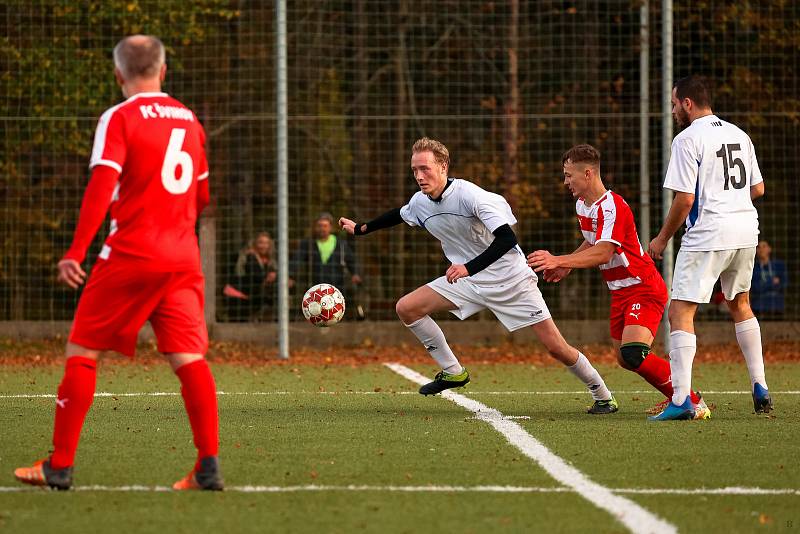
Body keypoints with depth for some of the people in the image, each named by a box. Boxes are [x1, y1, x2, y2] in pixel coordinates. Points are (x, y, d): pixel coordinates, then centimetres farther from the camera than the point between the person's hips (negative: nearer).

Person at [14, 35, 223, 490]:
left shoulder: (119, 119, -5)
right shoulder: (189, 120, 13)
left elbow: (101, 187, -16)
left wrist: (76, 252, -19)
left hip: (131, 254, -5)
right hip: (184, 258, 5)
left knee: (82, 352, 5)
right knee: (190, 359, 2)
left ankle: (60, 466, 5)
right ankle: (209, 465, -10)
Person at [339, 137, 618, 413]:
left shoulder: (470, 195, -26)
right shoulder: (420, 202, -3)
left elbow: (507, 238, -34)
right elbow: (399, 215, 23)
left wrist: (469, 267, -43)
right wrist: (360, 229, 32)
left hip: (511, 279, -6)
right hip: (469, 281, 7)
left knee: (557, 348, -10)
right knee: (406, 308, -7)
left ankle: (603, 396, 11)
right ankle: (452, 372, 4)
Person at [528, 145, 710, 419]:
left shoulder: (612, 207, -21)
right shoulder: (582, 205, 10)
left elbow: (603, 253, -31)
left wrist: (558, 261, -35)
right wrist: (567, 266, 14)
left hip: (643, 289, -10)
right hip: (620, 292, 10)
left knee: (633, 354, -25)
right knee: (625, 359, 9)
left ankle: (694, 403, -15)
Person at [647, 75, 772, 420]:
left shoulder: (688, 139, -9)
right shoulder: (739, 135, 13)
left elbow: (685, 199, -13)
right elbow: (758, 189, 17)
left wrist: (662, 239, -2)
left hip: (708, 236, -7)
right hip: (746, 230, 7)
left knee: (680, 312, -5)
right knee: (740, 305, 25)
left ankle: (681, 399, -15)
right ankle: (760, 388, 22)